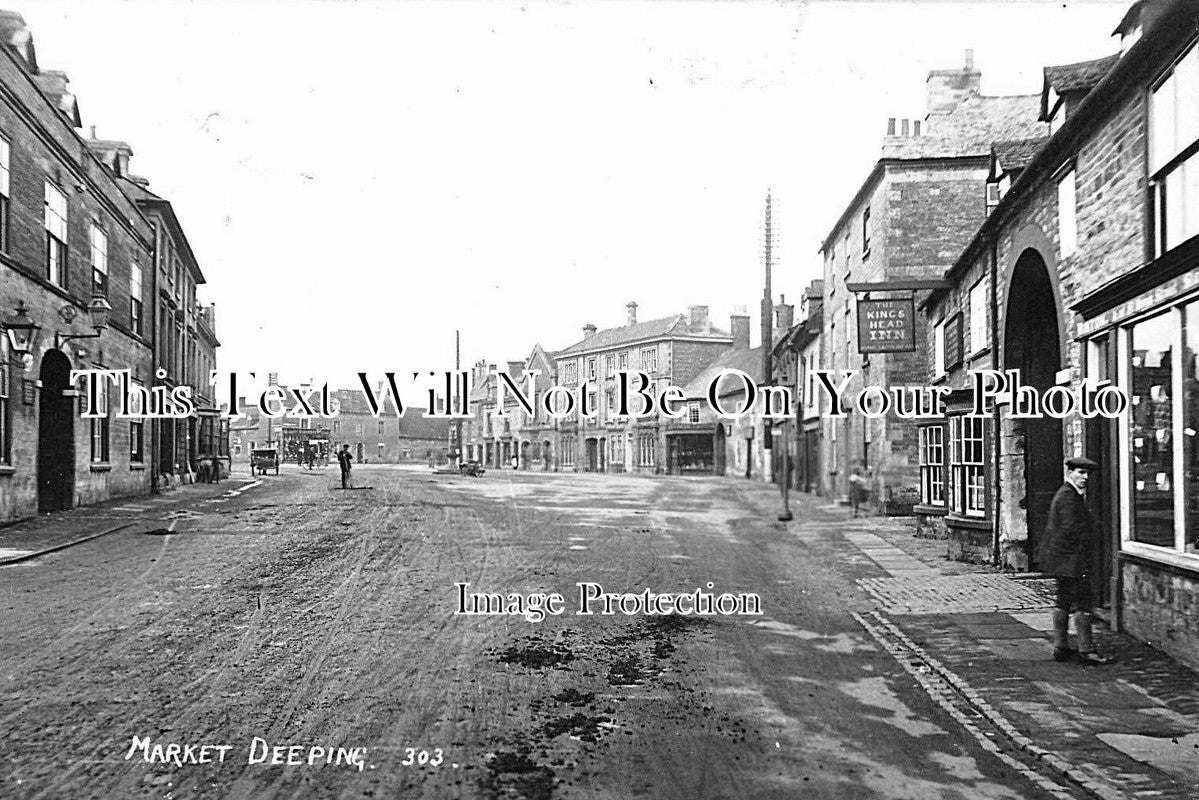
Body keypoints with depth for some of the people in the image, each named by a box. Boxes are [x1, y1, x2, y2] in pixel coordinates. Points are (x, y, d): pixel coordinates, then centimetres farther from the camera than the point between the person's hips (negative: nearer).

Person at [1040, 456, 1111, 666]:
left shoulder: (1067, 493, 17)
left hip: (1061, 558, 11)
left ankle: (1060, 648, 19)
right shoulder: (1068, 496, -17)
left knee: (1064, 601, 13)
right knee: (1082, 602, -7)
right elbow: (1072, 529, -22)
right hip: (1071, 558, -11)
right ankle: (1086, 651, -4)